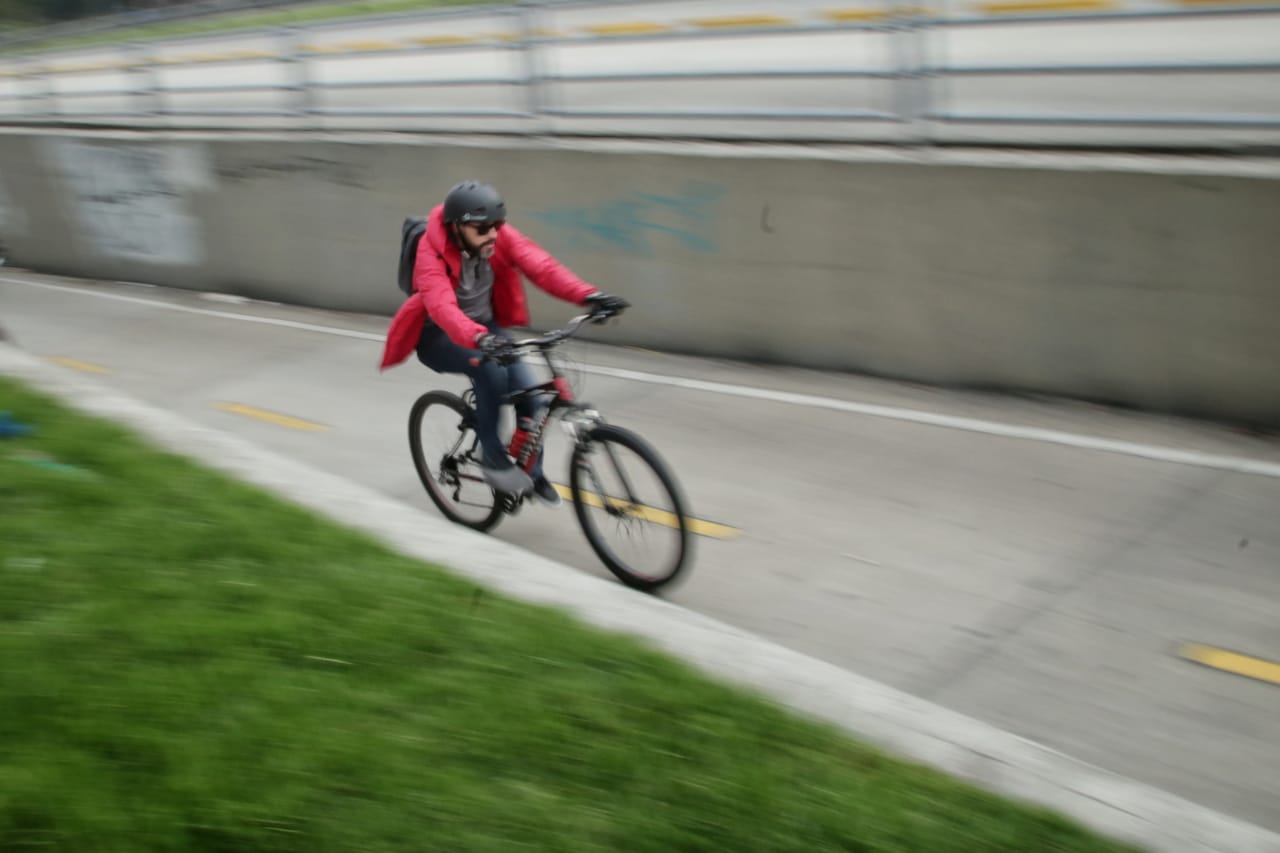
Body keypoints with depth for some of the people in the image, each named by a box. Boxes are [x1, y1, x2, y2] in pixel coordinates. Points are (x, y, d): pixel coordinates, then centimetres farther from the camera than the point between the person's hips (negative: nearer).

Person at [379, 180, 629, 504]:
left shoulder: (500, 236, -16)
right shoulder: (432, 252, -28)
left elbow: (541, 266, -28)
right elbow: (441, 306, -44)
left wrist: (588, 295, -44)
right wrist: (478, 339, -64)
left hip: (485, 326, 5)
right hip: (438, 336, -4)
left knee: (528, 391, -15)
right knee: (491, 369, -33)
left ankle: (532, 471, 9)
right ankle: (492, 456, -15)